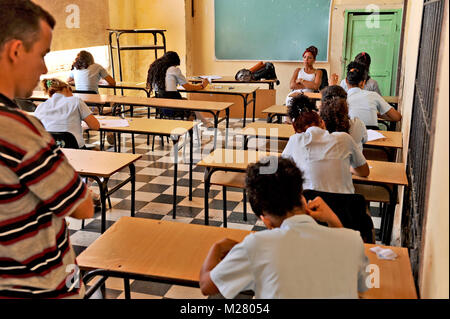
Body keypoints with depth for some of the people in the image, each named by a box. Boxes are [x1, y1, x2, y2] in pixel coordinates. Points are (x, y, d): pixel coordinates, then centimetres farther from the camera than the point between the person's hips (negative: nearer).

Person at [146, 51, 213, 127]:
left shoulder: (154, 68, 10)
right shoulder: (174, 70, -5)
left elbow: (149, 87, 23)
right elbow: (188, 87, -1)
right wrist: (202, 85, 17)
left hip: (159, 108, 6)